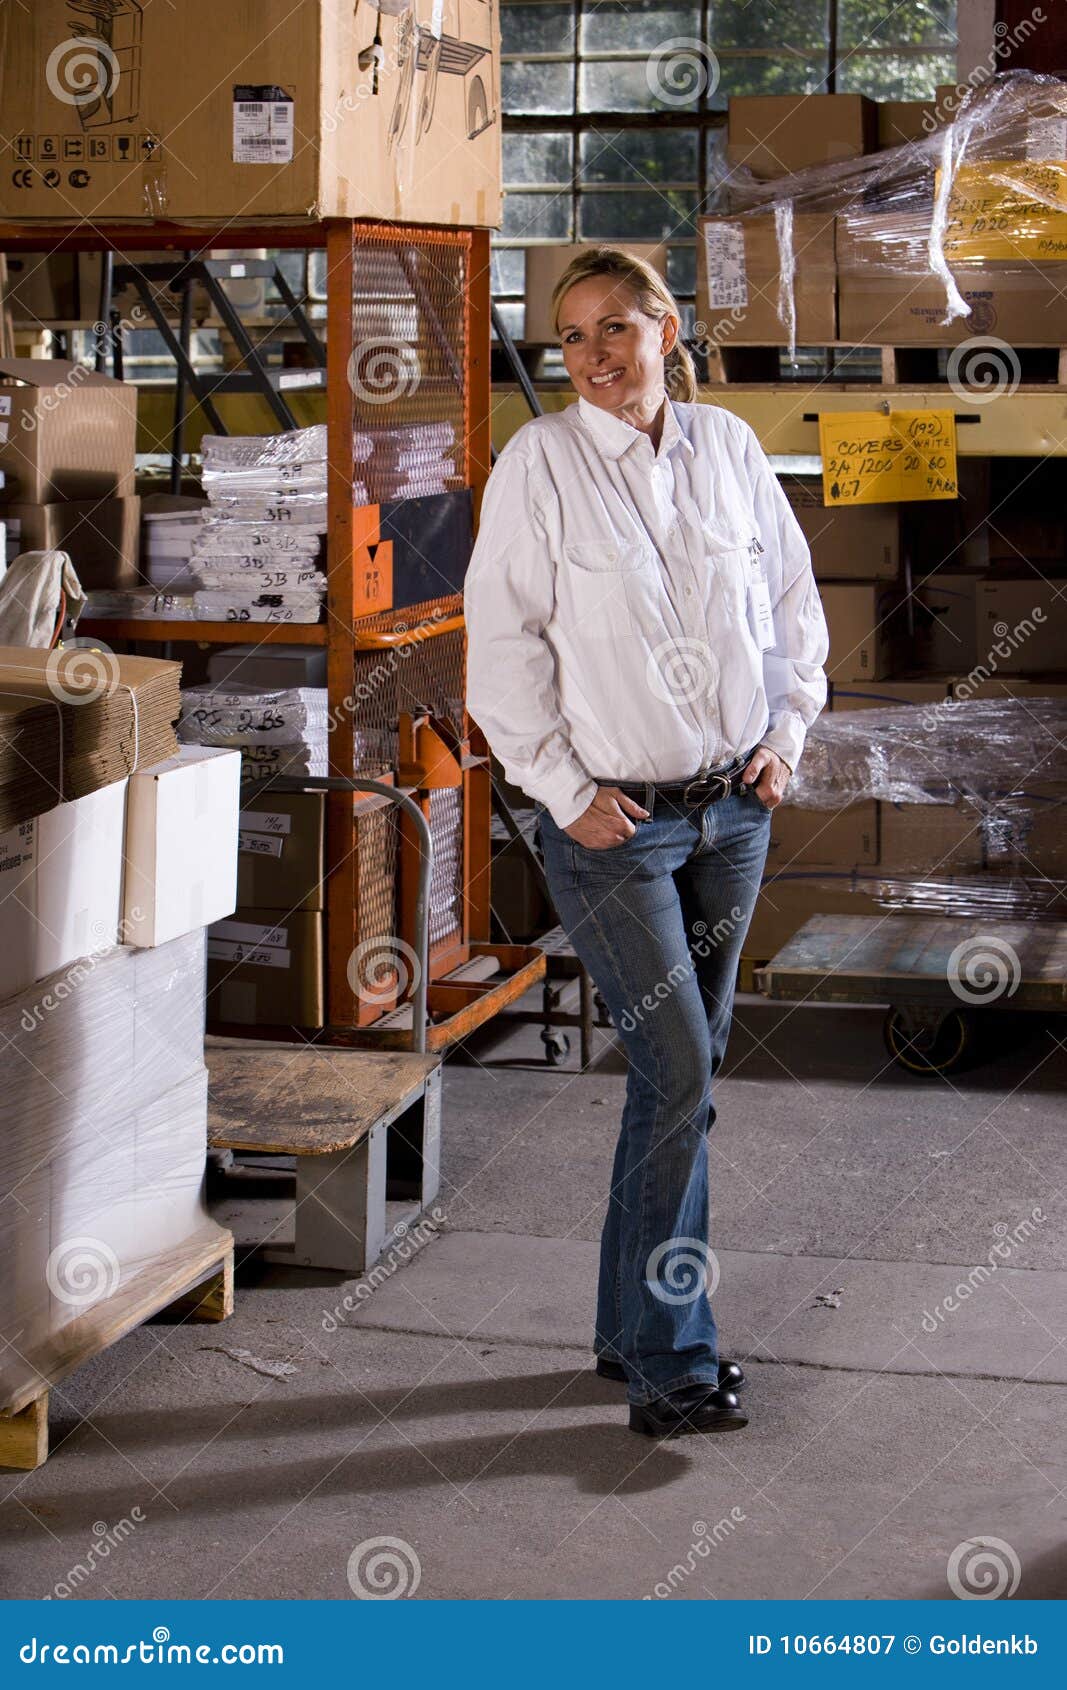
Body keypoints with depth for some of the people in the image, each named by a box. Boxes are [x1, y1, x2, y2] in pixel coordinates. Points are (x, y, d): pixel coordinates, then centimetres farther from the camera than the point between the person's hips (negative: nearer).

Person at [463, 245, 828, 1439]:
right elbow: (501, 640, -7)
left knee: (680, 1072, 10)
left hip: (731, 809, 5)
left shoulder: (730, 447, 5)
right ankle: (669, 1363, -1)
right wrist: (567, 791, -9)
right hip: (610, 818, -5)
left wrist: (787, 733, 6)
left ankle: (633, 1325, 24)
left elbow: (794, 599, 16)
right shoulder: (540, 463, -7)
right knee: (680, 1072, -10)